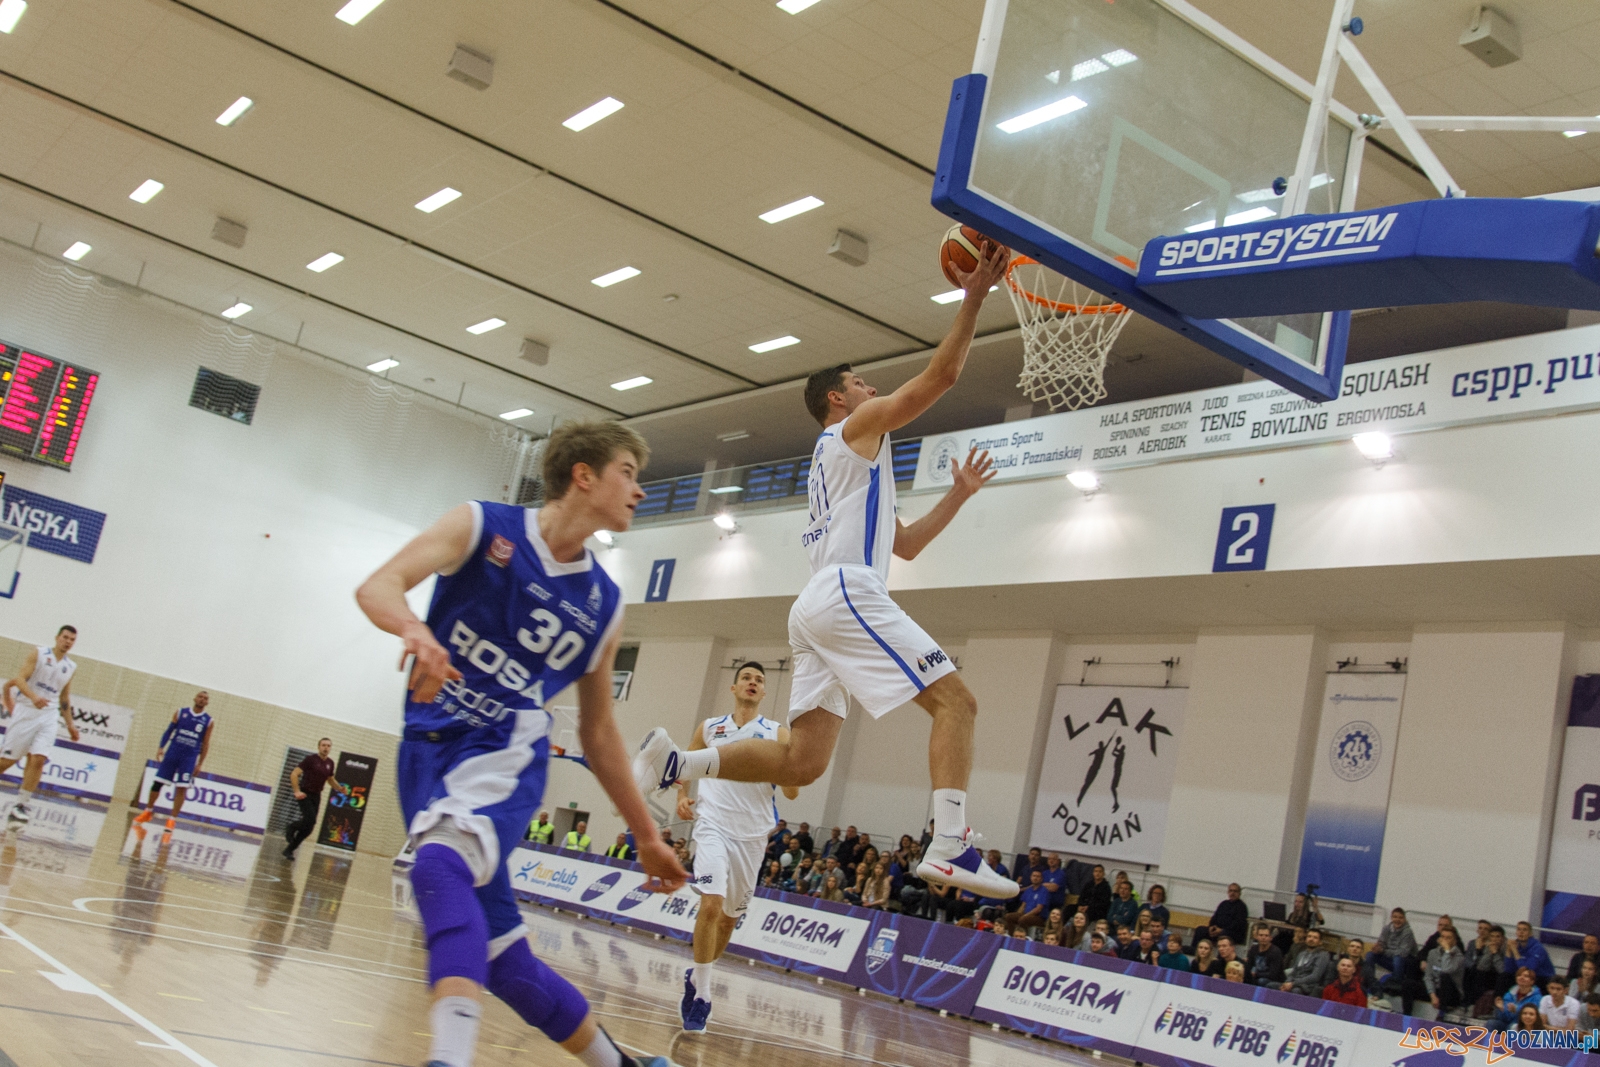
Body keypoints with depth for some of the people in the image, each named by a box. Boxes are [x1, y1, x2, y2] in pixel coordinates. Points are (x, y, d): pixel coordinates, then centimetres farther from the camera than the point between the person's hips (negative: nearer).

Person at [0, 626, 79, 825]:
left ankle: (22, 804, -7)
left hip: (49, 716, 3)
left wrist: (70, 725, 19)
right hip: (27, 711, -3)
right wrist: (34, 697, -28)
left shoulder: (70, 667, 14)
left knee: (38, 759, -12)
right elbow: (20, 678, -11)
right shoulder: (39, 654, 0)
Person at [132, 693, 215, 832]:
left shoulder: (209, 721, 1)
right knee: (157, 782, 4)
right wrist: (161, 747, -6)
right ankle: (148, 811, 21)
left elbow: (206, 744, 2)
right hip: (172, 753, 1)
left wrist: (200, 764, -2)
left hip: (189, 758, -1)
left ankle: (172, 819, 2)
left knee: (182, 788, -5)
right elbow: (169, 730, 6)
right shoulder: (180, 713, 4)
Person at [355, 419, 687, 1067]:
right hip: (428, 746, 0)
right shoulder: (482, 528, -2)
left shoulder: (603, 605, 7)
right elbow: (378, 586, -15)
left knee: (441, 864, -33)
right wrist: (414, 628, -39)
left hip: (505, 754, 0)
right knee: (498, 950, 0)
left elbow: (598, 733, 15)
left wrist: (646, 836, 15)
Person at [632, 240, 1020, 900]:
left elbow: (906, 544, 35)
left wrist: (958, 494, 31)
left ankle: (673, 763, -4)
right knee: (955, 701, -12)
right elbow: (941, 375, -3)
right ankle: (950, 848, -25)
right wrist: (974, 296, 1)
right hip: (848, 594, -9)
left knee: (801, 760, 2)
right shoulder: (859, 425, 8)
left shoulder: (843, 463, 34)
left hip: (816, 608, 9)